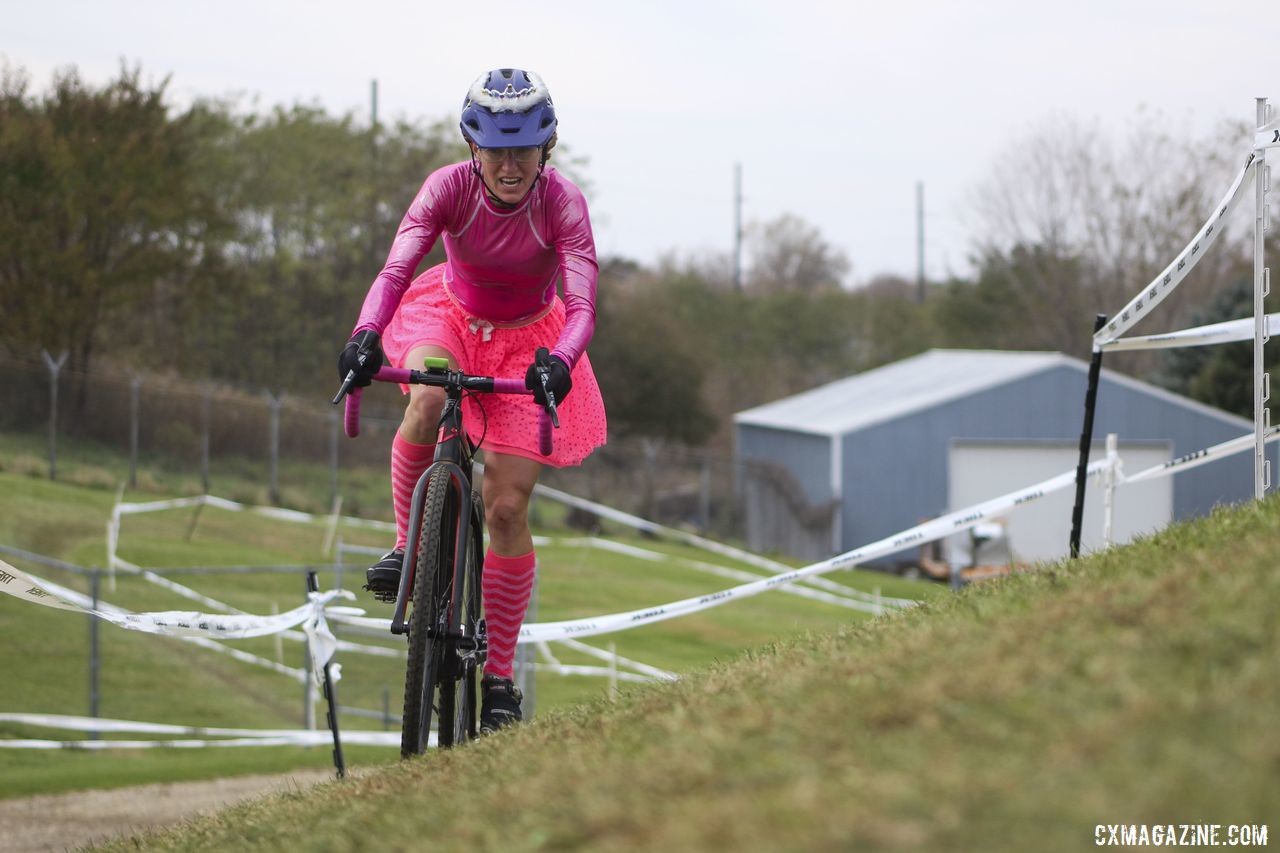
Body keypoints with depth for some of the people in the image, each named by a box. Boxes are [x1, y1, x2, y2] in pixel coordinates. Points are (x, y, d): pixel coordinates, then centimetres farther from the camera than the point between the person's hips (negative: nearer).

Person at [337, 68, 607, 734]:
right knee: (427, 398, -38)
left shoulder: (562, 203, -25)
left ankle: (499, 678, 2)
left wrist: (560, 362, -55)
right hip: (452, 317, 0)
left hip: (527, 340, 0)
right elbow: (397, 267, -35)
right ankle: (407, 544, -17)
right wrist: (366, 334, -54)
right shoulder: (450, 187, -24)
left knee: (508, 508, -8)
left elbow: (582, 303, -34)